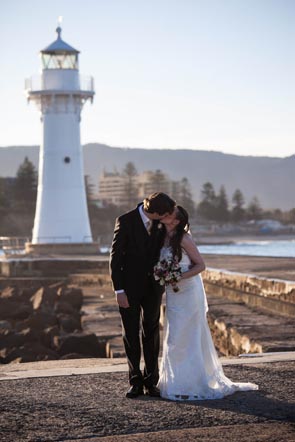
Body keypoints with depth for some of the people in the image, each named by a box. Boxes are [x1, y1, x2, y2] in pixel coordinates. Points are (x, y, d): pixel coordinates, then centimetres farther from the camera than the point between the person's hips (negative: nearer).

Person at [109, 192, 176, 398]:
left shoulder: (161, 223, -2)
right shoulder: (125, 221, -14)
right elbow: (115, 256, -12)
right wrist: (119, 290, -15)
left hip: (152, 286, 3)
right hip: (130, 286, -3)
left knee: (152, 333, 7)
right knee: (131, 334, 3)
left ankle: (151, 381, 13)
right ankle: (135, 381, 11)